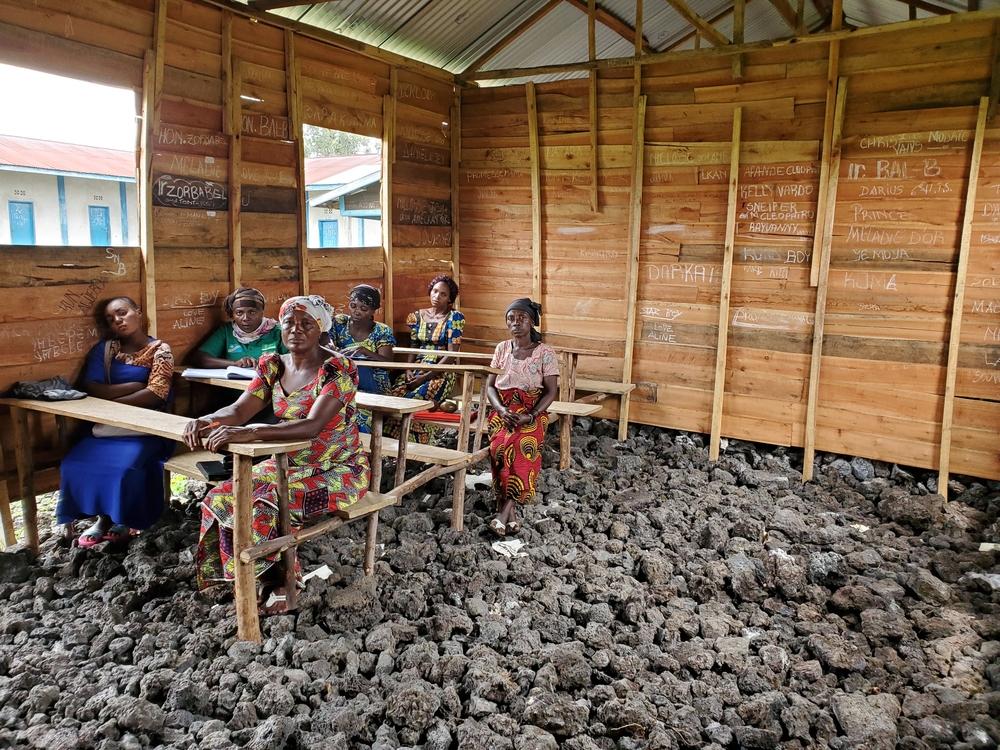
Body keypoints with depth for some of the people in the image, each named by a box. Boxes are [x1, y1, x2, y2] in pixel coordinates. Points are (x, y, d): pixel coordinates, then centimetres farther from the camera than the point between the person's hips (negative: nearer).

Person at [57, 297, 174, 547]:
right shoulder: (105, 348, 9)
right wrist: (135, 386, -12)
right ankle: (103, 516, 1)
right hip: (107, 425, 4)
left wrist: (110, 402, -16)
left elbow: (156, 394, -14)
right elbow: (91, 388, -4)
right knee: (75, 464, -20)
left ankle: (125, 519, -1)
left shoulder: (159, 350, -1)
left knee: (123, 467, -29)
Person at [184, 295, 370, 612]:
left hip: (338, 471, -6)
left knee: (267, 507, -27)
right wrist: (206, 420, -27)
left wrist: (250, 433, -44)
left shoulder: (338, 369, -19)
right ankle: (260, 578, 4)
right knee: (221, 499, -12)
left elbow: (313, 426, -33)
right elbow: (239, 410, -4)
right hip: (288, 465, 7)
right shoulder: (272, 365, 2)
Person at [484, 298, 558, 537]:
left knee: (520, 445, -34)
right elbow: (490, 386, 10)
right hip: (502, 411, 2)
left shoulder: (545, 353, 1)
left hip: (532, 413, -2)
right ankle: (511, 512, -24)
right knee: (502, 445, -30)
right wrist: (501, 409, -10)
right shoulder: (502, 349, 11)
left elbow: (551, 391, -2)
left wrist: (530, 416, -17)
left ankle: (504, 510, -29)